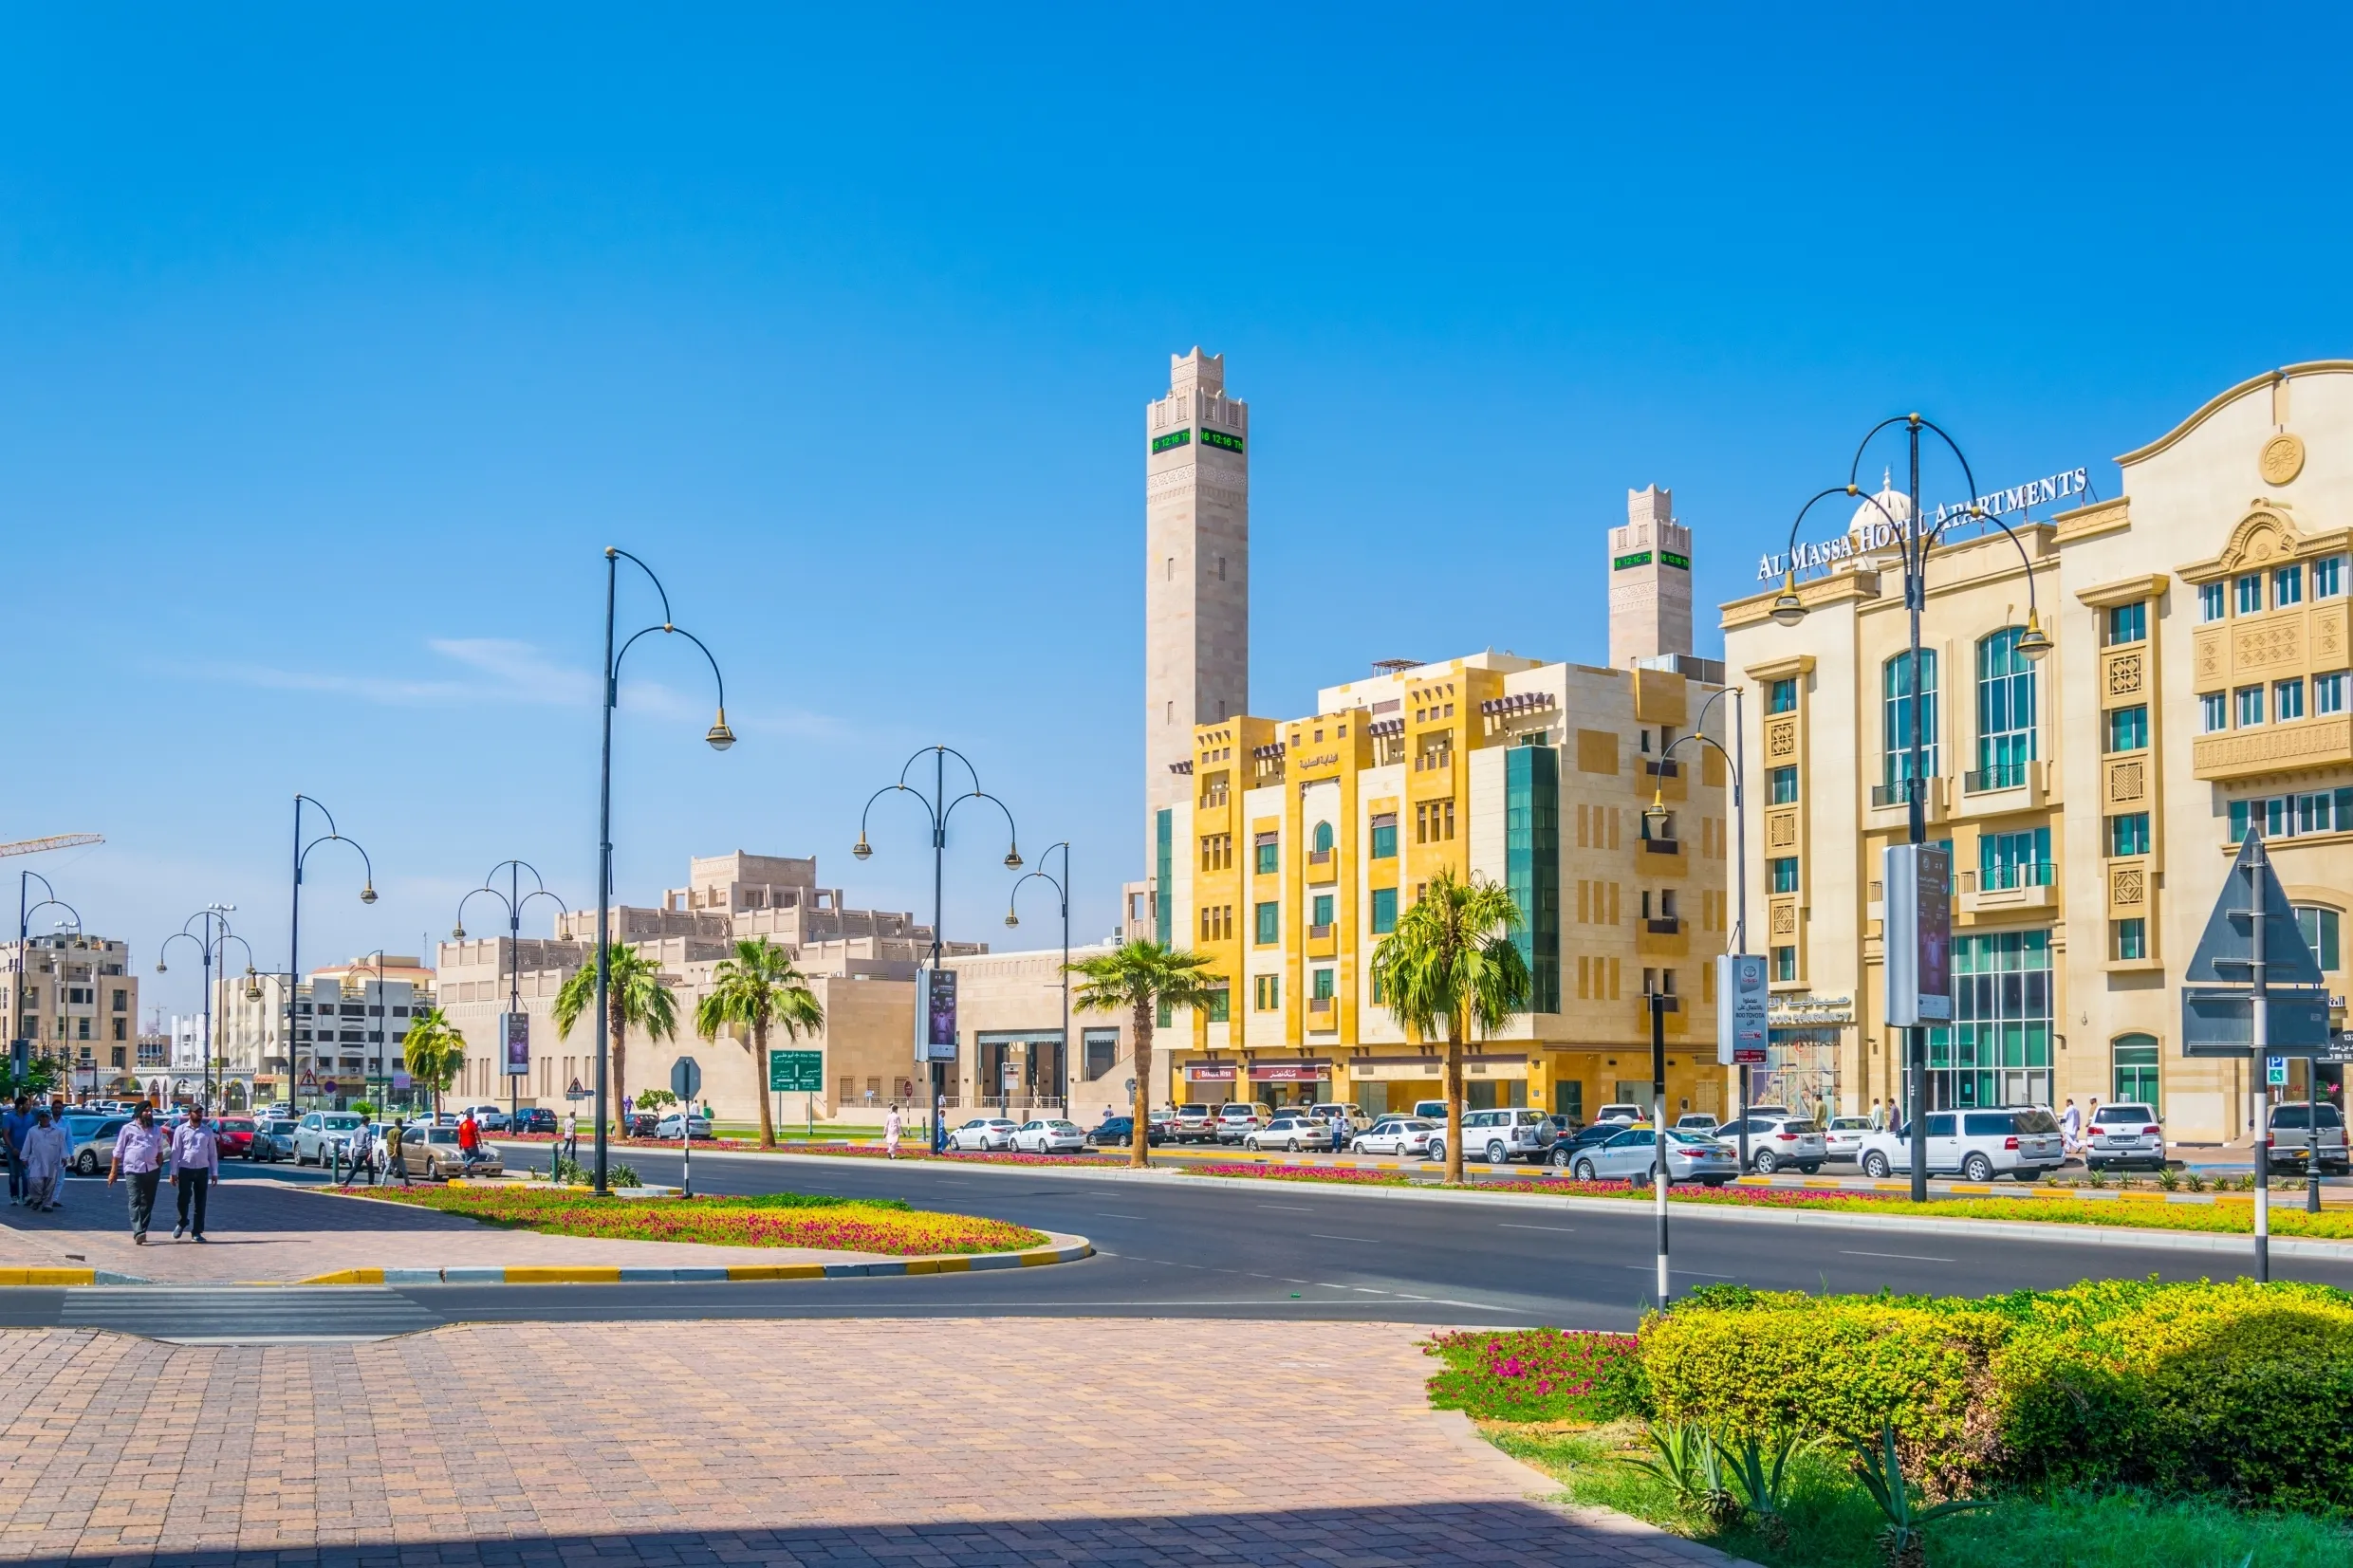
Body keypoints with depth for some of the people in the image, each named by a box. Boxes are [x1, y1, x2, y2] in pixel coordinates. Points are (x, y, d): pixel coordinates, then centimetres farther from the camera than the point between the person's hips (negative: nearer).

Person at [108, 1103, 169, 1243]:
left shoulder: (157, 1130, 14)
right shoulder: (128, 1128, 3)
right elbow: (118, 1152, 3)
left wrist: (159, 1167, 7)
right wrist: (113, 1171, 0)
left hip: (152, 1170, 5)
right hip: (133, 1170, -5)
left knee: (147, 1202, 7)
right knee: (135, 1202, -12)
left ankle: (140, 1232, 15)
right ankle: (138, 1232, -24)